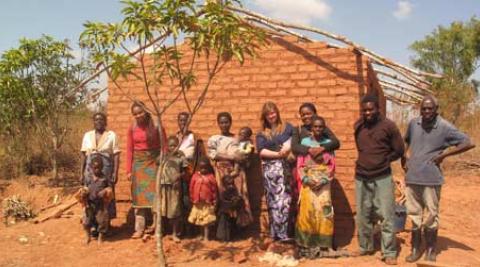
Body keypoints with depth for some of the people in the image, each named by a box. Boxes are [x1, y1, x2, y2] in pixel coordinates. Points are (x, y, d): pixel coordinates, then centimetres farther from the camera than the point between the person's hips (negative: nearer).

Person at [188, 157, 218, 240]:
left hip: (207, 203, -2)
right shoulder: (195, 176, -3)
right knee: (197, 220, 13)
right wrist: (192, 199, 4)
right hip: (197, 203, 3)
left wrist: (214, 201, -3)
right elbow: (191, 188, 3)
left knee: (206, 221, 4)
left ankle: (206, 237, 12)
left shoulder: (211, 177, -7)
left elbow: (214, 190, -4)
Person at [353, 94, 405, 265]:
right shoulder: (358, 126, 6)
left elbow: (399, 150, 0)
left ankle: (389, 253, 6)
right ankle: (365, 247, 27)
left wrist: (383, 160, 3)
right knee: (363, 215, 12)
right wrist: (367, 161, 11)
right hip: (361, 177, 4)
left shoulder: (388, 126, -8)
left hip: (382, 178, -4)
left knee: (386, 216, -3)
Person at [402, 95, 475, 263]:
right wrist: (403, 159, 12)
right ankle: (415, 248, 25)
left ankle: (431, 250, 21)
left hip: (431, 178, -4)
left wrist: (444, 155, -11)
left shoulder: (445, 127, -9)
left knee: (431, 215, 6)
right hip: (412, 177, 4)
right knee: (414, 214, 12)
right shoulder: (413, 123, 4)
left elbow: (469, 143, -10)